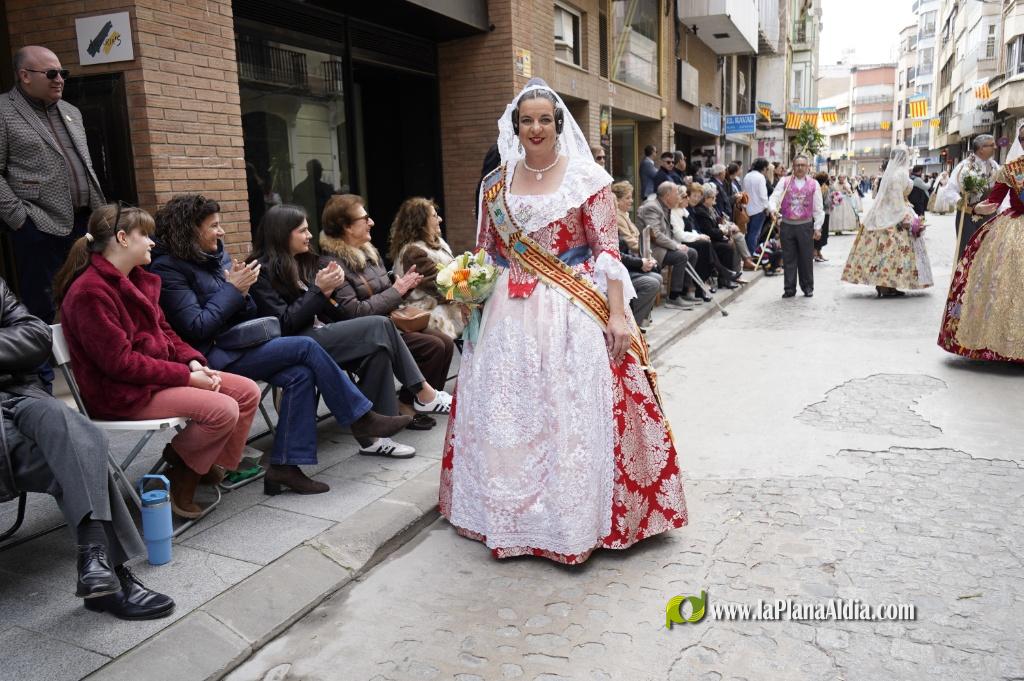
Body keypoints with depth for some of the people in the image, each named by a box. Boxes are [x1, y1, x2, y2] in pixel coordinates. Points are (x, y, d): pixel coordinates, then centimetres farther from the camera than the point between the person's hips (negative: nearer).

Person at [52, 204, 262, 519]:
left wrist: (193, 362, -4)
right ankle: (179, 475, 0)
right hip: (120, 393, -9)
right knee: (223, 410, -25)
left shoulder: (136, 280, 12)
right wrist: (185, 376, -21)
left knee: (248, 392, -3)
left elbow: (163, 331, 15)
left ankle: (213, 468, 6)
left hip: (158, 372, 10)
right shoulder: (89, 292, -18)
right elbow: (120, 362, -22)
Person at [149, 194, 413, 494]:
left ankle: (285, 465, -15)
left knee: (300, 374, -19)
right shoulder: (168, 268, -9)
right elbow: (196, 327, -17)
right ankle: (361, 417, -6)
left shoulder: (216, 255, 14)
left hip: (235, 343, 8)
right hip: (213, 356, -8)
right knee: (306, 347, -18)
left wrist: (241, 291, -6)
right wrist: (232, 289, -12)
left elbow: (247, 314, 15)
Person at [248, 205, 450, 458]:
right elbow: (283, 324, -15)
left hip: (319, 334, 8)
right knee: (380, 326, -22)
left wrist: (330, 286, -3)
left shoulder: (303, 262, 18)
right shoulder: (262, 270, -6)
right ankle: (424, 395, -13)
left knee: (378, 347, -20)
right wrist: (319, 289, -15)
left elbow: (333, 313, 18)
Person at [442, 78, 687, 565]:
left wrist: (617, 312, -12)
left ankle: (576, 516, 17)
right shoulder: (496, 183, 9)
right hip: (512, 313, 4)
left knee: (573, 413, -2)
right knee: (507, 416, 7)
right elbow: (486, 253, 15)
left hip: (575, 311, -3)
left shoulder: (587, 177, -2)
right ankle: (511, 513, 26)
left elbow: (607, 249, -5)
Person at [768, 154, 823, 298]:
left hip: (805, 225, 0)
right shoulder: (784, 182, 4)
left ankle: (807, 287, 18)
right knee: (789, 259, 4)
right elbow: (774, 198, -6)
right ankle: (789, 288, 12)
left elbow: (818, 208, 5)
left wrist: (817, 228, 0)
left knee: (806, 258, 5)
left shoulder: (813, 184, 5)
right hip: (787, 225, 0)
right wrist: (773, 209, -28)